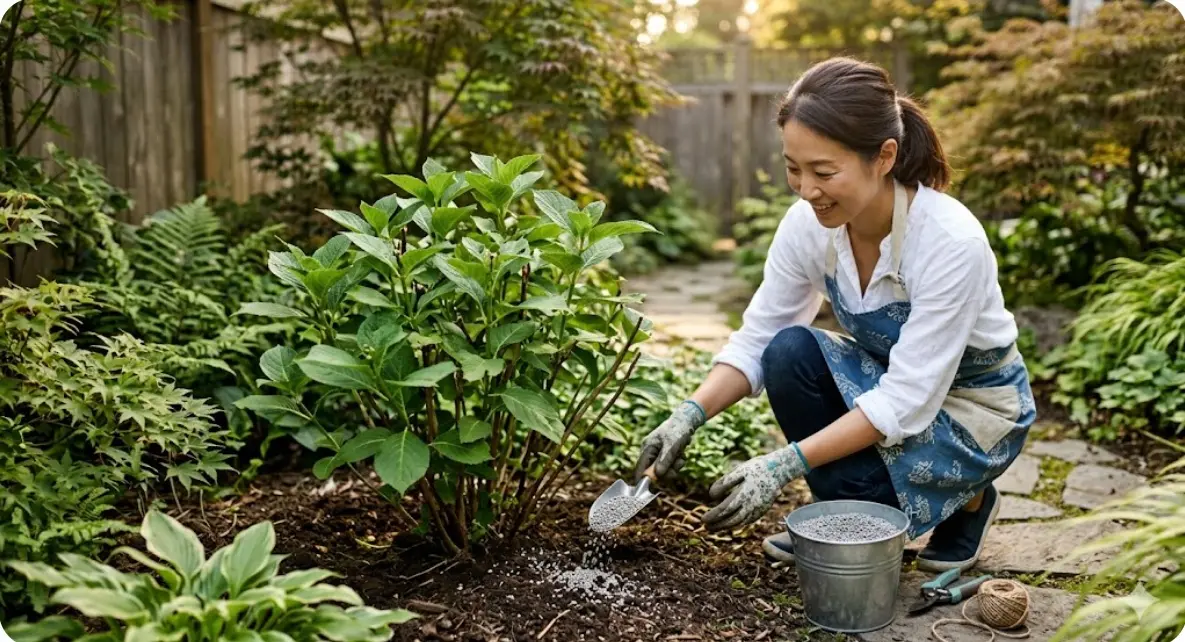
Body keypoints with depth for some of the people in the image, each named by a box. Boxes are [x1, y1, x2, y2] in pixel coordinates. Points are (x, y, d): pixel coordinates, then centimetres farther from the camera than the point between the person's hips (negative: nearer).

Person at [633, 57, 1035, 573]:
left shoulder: (951, 240, -34)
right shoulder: (808, 224, -18)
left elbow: (907, 403, -33)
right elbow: (756, 340, -10)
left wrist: (787, 464, -37)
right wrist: (690, 415, -26)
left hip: (971, 406, -5)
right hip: (884, 382, 5)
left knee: (846, 485, -28)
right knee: (790, 352, -24)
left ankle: (966, 498, 6)